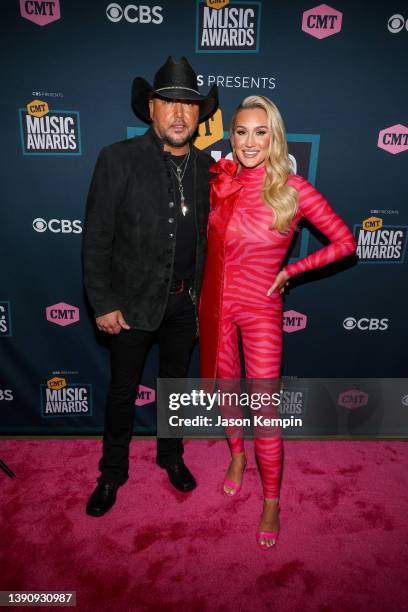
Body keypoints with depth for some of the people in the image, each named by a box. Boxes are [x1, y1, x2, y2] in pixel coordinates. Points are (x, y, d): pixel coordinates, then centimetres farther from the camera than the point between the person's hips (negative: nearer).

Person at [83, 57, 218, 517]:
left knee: (175, 383, 20)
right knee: (122, 391, 13)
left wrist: (200, 292, 7)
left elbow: (203, 232, 8)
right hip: (133, 302, -3)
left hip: (184, 302, 4)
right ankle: (112, 472, 37)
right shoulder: (118, 159, -12)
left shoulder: (204, 165, 1)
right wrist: (102, 304, -13)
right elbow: (96, 237, -12)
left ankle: (171, 455, 45)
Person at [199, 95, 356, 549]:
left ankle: (271, 500, 25)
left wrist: (289, 271, -6)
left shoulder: (294, 189, -12)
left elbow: (345, 242, -6)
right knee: (225, 386, 19)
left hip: (259, 308, -4)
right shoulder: (222, 182, -1)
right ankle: (236, 454, 48)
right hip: (215, 302, 4)